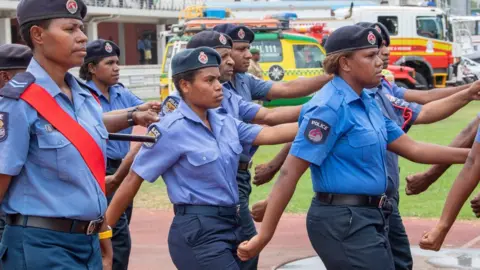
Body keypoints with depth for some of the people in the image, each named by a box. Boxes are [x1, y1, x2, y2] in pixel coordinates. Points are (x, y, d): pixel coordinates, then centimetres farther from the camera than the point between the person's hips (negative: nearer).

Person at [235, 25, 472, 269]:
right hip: (343, 221, -10)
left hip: (368, 219, 10)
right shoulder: (330, 107, -17)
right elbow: (290, 173, -20)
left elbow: (411, 148, 14)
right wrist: (264, 235, -23)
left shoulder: (367, 103, 11)